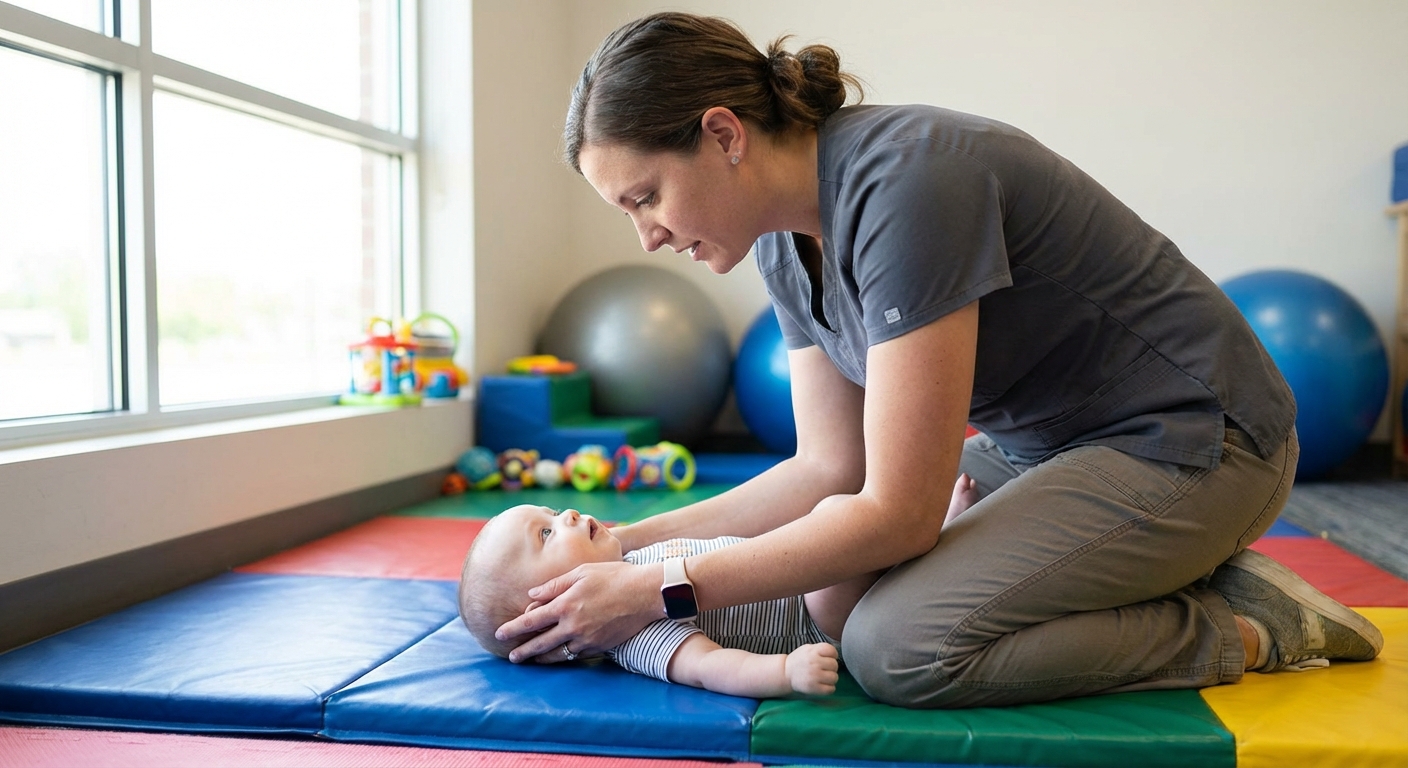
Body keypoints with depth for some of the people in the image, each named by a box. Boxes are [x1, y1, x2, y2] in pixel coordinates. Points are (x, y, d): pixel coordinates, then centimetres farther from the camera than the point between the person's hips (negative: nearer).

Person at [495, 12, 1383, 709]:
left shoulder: (905, 183, -29)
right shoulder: (787, 237, -1)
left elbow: (900, 514, -27)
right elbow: (831, 470, 1)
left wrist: (656, 591, -23)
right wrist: (628, 543, -4)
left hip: (1189, 445, -9)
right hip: (1040, 444, 9)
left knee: (899, 648, -25)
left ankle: (1242, 629, -3)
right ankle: (1178, 577, 10)